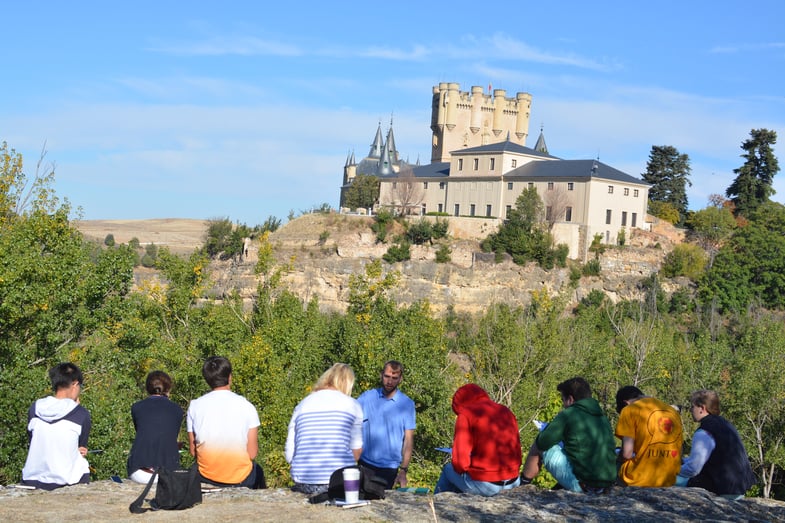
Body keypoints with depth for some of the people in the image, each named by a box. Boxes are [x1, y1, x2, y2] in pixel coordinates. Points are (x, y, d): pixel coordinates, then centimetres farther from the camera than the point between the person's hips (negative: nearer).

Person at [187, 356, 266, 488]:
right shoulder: (246, 407, -10)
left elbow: (193, 450, 1)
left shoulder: (195, 406, -4)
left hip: (206, 477, 2)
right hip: (240, 478, -2)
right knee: (257, 470, 32)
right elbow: (252, 453, -9)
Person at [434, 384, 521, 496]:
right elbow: (517, 453, 9)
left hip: (483, 484, -6)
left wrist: (459, 468, 8)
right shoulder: (507, 412, 12)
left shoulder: (466, 415, -6)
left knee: (448, 469, 25)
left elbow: (460, 462, -12)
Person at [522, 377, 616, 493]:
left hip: (580, 484, -7)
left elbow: (542, 443, -4)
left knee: (538, 448, 8)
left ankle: (523, 484, 24)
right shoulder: (602, 416, 12)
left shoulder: (568, 414, -8)